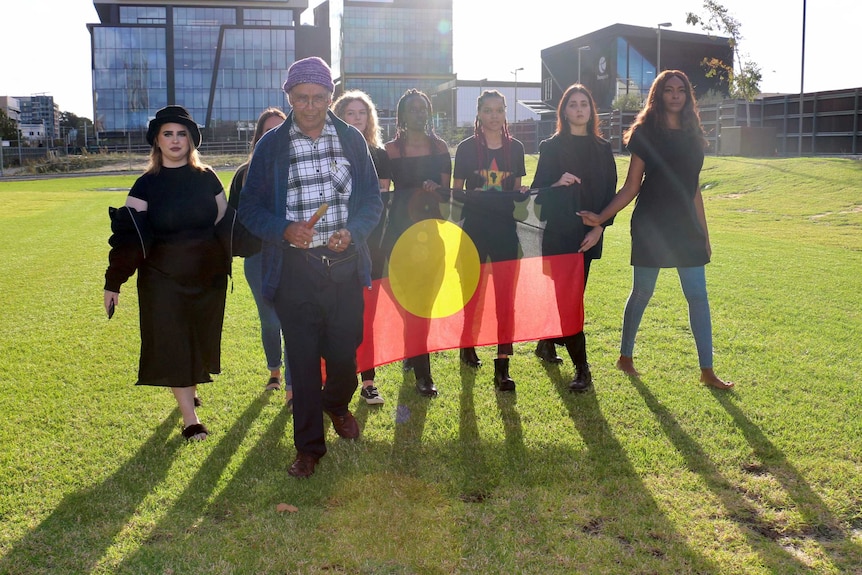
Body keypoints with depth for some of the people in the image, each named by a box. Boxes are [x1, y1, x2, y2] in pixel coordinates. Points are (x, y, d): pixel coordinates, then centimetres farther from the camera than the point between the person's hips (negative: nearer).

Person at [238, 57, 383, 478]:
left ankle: (337, 404, 43)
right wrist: (285, 230, -16)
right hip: (295, 269, -1)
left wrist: (352, 231, -11)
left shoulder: (352, 140, 6)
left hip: (345, 265, 1)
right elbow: (250, 207, 2)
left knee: (345, 352, 8)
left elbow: (372, 200, 8)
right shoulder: (271, 145, 2)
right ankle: (309, 445, 21)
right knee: (302, 360, 4)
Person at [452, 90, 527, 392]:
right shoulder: (466, 148, -1)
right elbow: (456, 191, 2)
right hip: (475, 228, -1)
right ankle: (468, 345, 35)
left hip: (505, 228, 1)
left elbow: (516, 189, 13)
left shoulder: (515, 148, 6)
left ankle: (502, 365, -1)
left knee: (505, 296, -4)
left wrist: (523, 194, -8)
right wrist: (471, 195, -17)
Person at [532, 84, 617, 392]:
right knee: (567, 298, -8)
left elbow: (610, 192, 7)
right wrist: (557, 184, -23)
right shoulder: (551, 146, 1)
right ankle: (581, 368, -5)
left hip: (588, 235, 3)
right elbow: (538, 190, -2)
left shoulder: (602, 148, 9)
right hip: (557, 233, -3)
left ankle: (547, 343, 31)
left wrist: (599, 228, -5)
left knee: (570, 294, 8)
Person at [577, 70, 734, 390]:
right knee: (642, 292, 5)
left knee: (698, 296, 1)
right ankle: (625, 357, 23)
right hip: (651, 226, -4)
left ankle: (707, 371, 6)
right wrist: (601, 217, -14)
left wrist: (704, 234, 14)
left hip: (686, 227, 5)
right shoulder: (645, 134, -3)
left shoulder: (693, 136, 10)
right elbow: (631, 186, -3)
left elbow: (694, 189, 14)